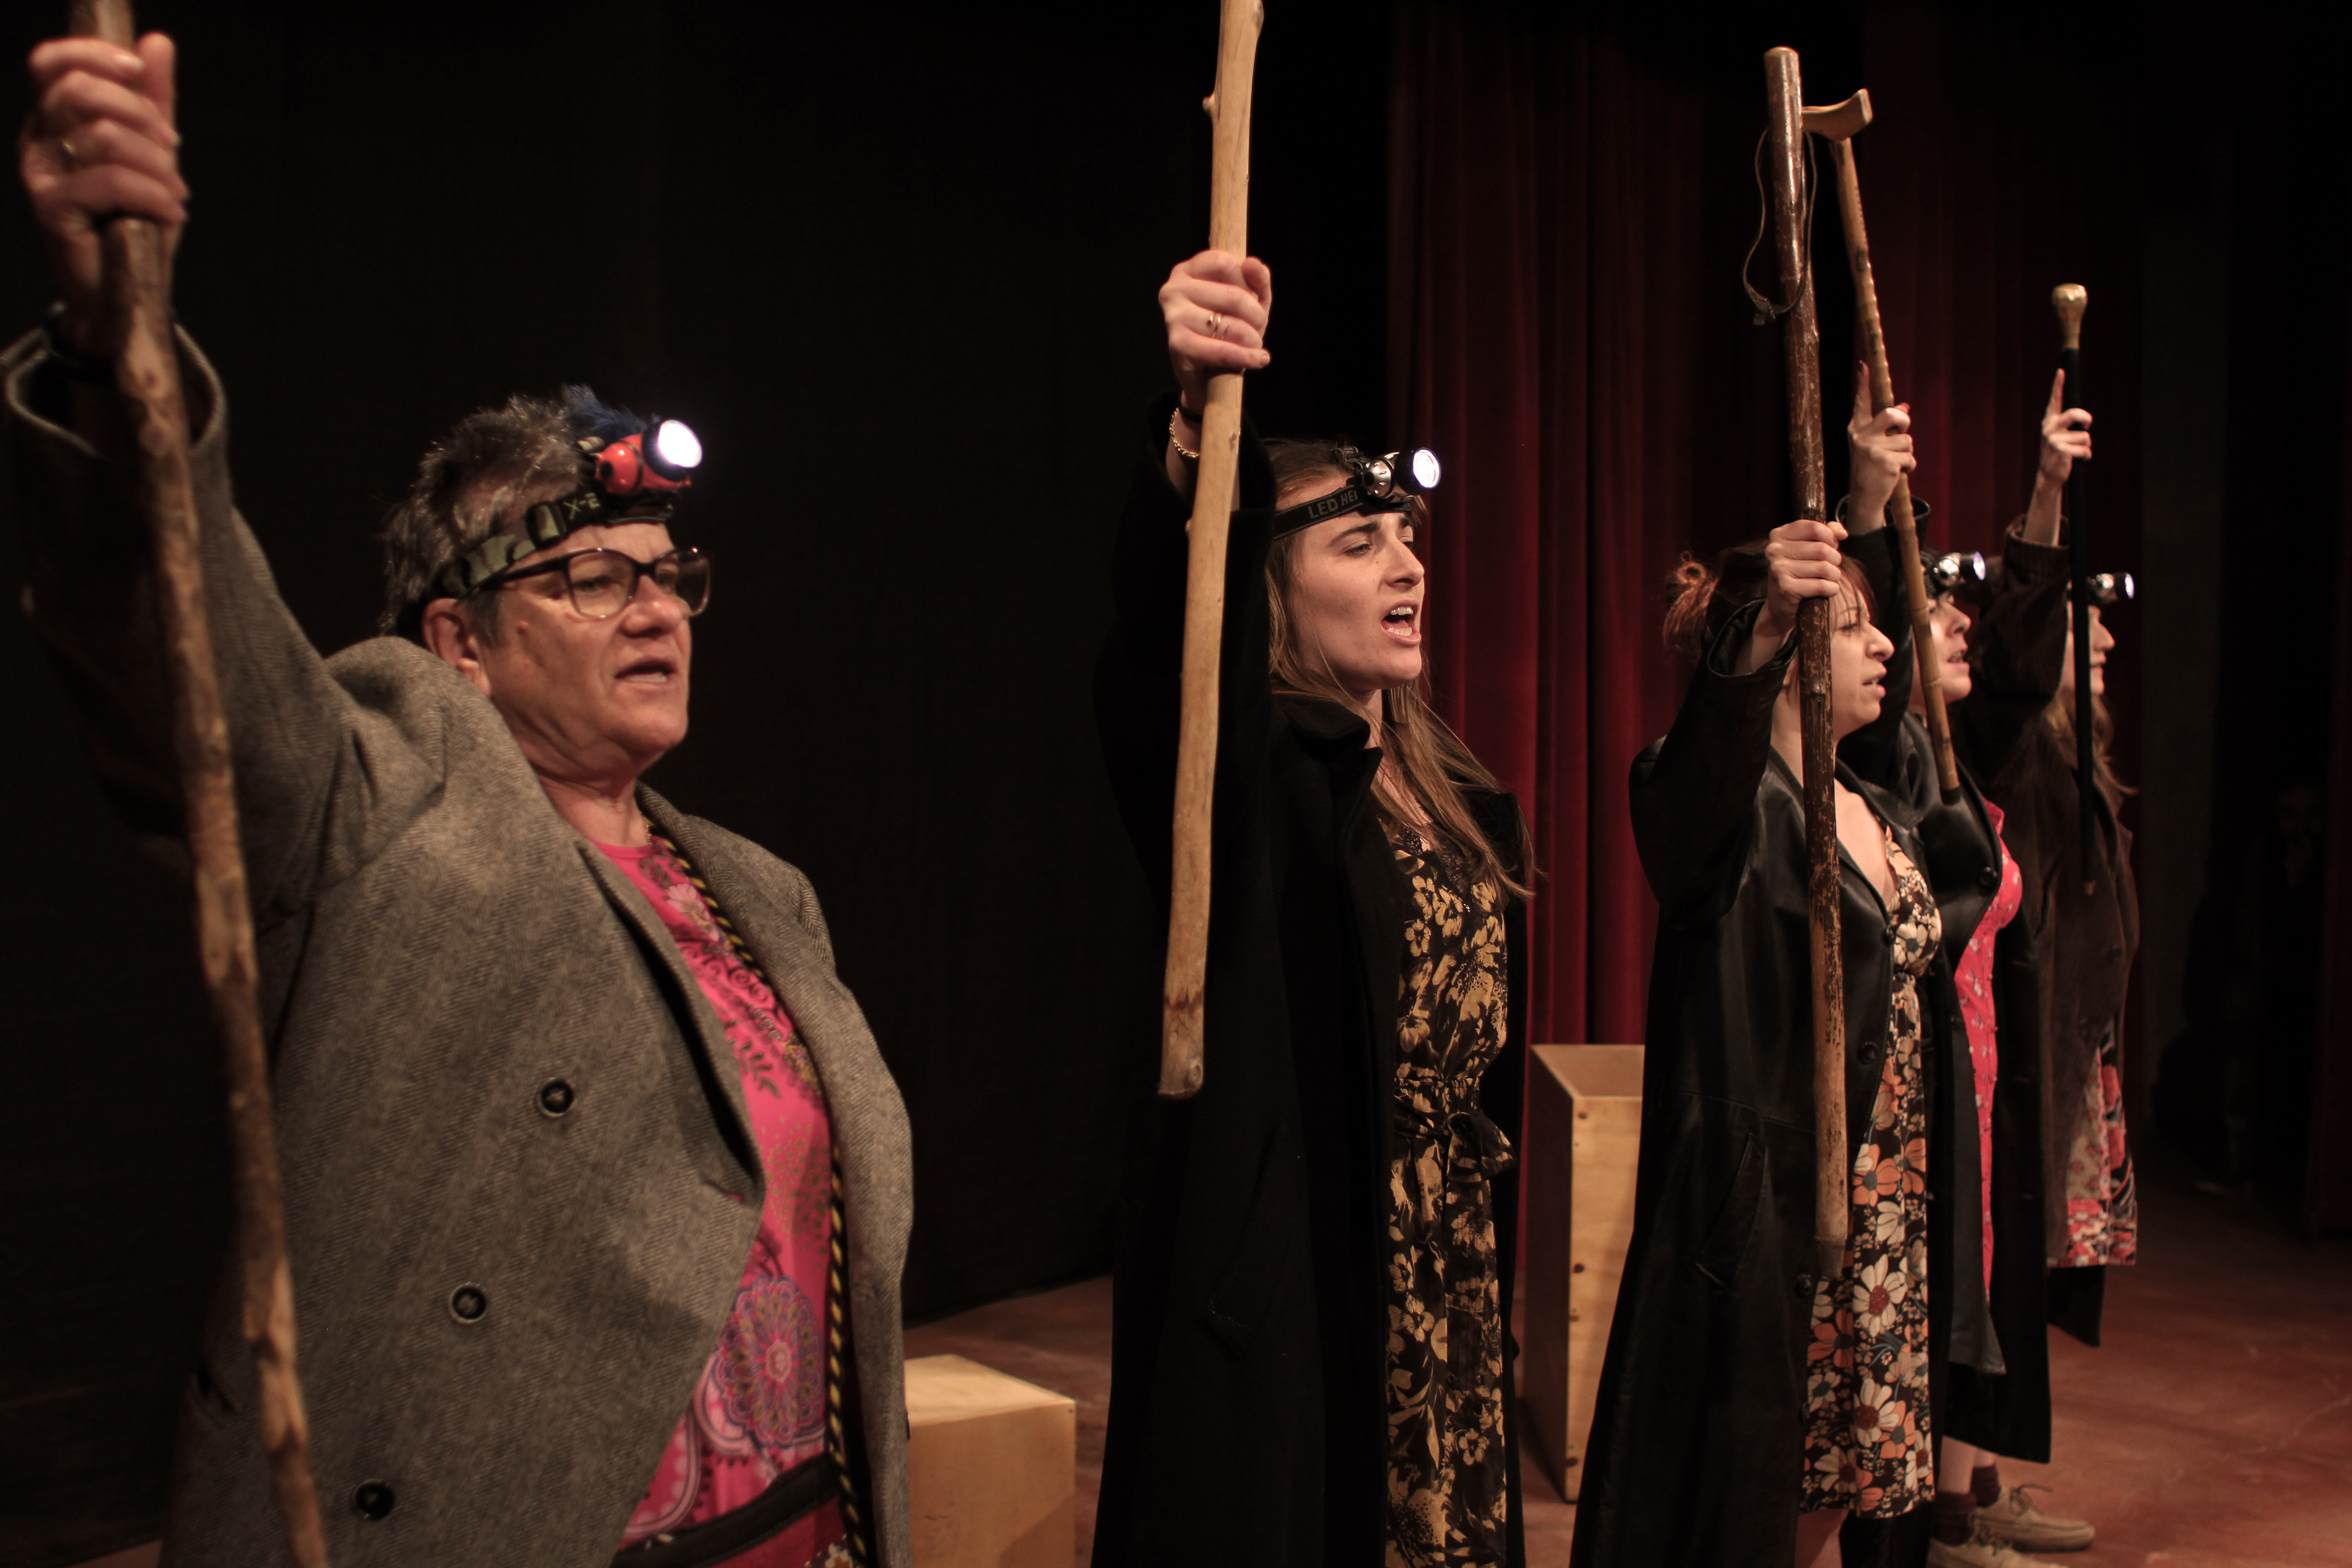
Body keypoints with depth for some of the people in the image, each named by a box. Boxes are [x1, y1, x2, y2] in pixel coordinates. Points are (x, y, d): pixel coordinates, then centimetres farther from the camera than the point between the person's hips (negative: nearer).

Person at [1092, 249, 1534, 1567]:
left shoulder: (1455, 791, 10)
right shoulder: (1251, 774, -12)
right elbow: (1161, 632, -35)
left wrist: (1492, 1261, 16)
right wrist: (1195, 413, -52)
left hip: (1448, 1279, 7)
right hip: (1283, 1285, -6)